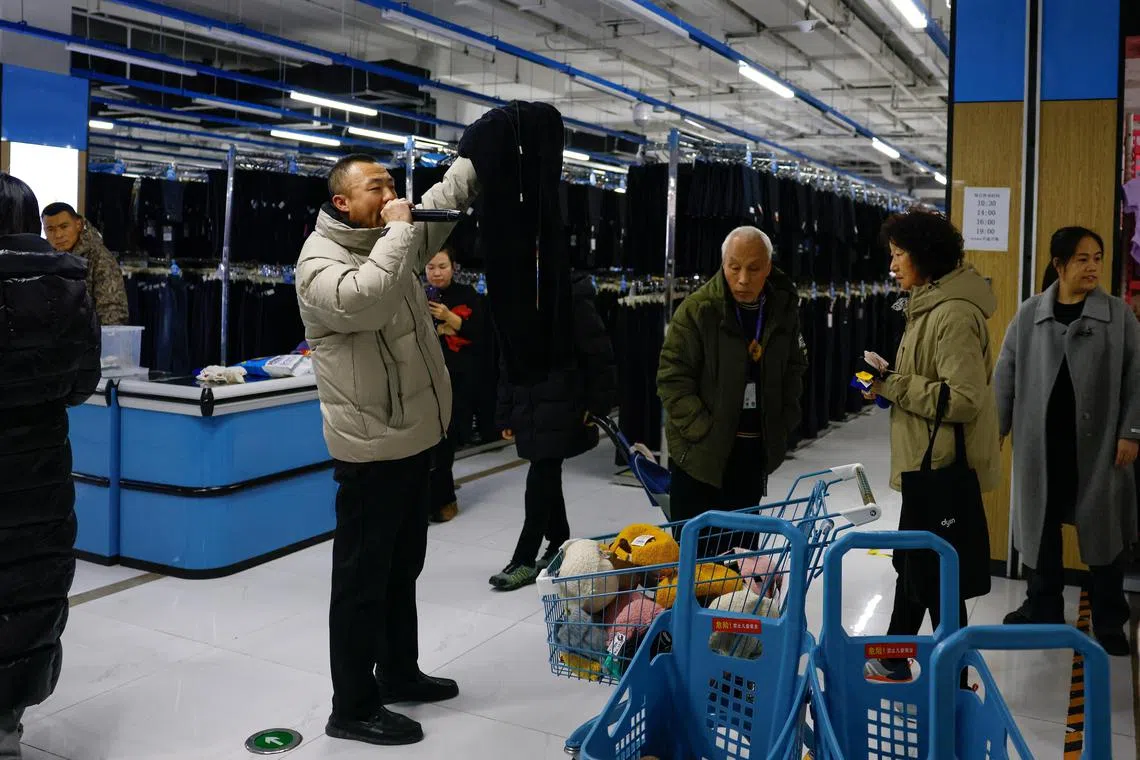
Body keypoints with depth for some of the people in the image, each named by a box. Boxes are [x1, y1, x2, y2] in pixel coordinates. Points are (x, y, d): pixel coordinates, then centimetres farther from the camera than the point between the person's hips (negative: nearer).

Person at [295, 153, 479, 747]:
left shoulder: (392, 241, 11)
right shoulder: (320, 261, -14)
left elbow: (449, 195, 21)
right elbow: (365, 300, -35)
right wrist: (397, 230, -24)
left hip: (414, 438, 9)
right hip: (371, 448, -9)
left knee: (403, 568, 21)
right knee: (363, 578, 1)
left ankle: (399, 674, 37)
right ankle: (354, 709, 14)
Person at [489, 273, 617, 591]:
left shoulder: (573, 301, -10)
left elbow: (600, 356, -8)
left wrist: (597, 406, -9)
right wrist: (506, 415, 10)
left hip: (561, 413, -6)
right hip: (528, 412, 6)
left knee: (540, 482, -5)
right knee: (547, 481, 14)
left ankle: (525, 560, 3)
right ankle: (559, 546, 29)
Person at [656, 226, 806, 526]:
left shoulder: (784, 309, 3)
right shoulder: (697, 310, -12)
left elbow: (794, 369, 17)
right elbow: (672, 379, -12)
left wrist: (785, 422, 6)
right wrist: (704, 431, -16)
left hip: (755, 451, 4)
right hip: (700, 454, -4)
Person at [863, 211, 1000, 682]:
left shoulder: (954, 315, -21)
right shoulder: (931, 306, 12)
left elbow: (964, 399, -26)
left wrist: (894, 387, -20)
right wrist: (891, 383, 3)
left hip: (944, 466, -11)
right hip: (928, 461, 11)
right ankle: (894, 660, 33)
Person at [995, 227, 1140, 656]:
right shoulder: (1029, 316, 1)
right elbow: (1007, 375, 4)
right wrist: (994, 430, 2)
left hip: (1098, 442, -1)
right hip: (1042, 442, 1)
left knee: (1102, 528, 7)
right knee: (1041, 524, 11)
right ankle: (1043, 609, 28)